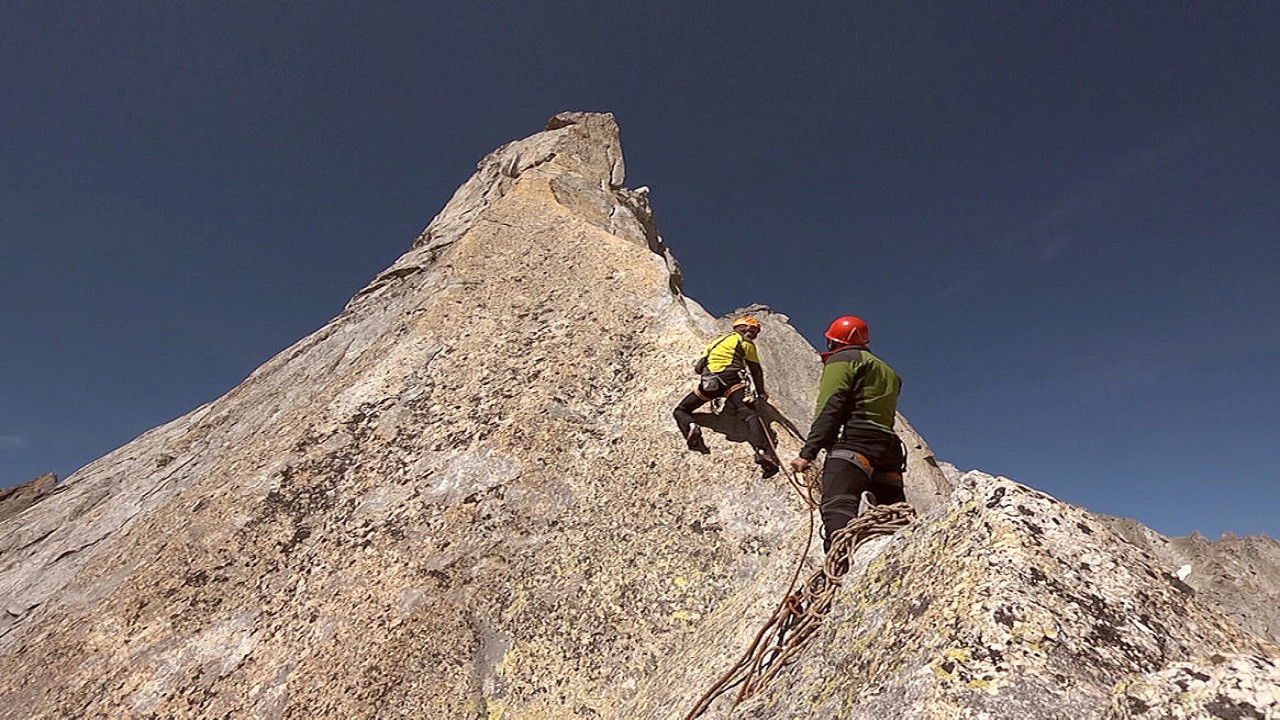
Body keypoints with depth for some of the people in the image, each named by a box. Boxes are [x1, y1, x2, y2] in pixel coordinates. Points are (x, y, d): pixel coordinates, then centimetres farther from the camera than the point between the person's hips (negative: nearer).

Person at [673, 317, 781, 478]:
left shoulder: (717, 341, 36)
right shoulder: (746, 343, 19)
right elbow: (756, 370, 19)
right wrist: (761, 393, 29)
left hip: (709, 381, 4)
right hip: (732, 380, -3)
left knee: (681, 411, 13)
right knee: (749, 415, -15)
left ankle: (690, 428, -20)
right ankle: (763, 451, -38)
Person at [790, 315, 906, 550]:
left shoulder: (842, 360, 8)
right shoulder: (887, 371, 35)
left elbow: (829, 410, -7)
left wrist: (807, 453, -12)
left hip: (855, 443, -9)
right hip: (890, 449, 9)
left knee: (837, 507, -26)